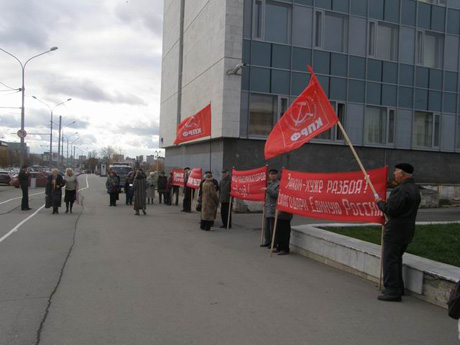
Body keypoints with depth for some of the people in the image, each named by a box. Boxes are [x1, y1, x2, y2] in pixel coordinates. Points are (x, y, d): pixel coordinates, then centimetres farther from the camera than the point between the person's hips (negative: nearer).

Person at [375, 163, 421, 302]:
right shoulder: (414, 189, 12)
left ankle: (392, 292, 1)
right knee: (396, 259, 21)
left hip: (395, 231, -10)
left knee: (390, 260, -3)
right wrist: (385, 203, 12)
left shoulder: (401, 190, -21)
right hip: (407, 231, 10)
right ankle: (398, 288, 31)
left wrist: (380, 202, -6)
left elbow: (390, 210, -23)